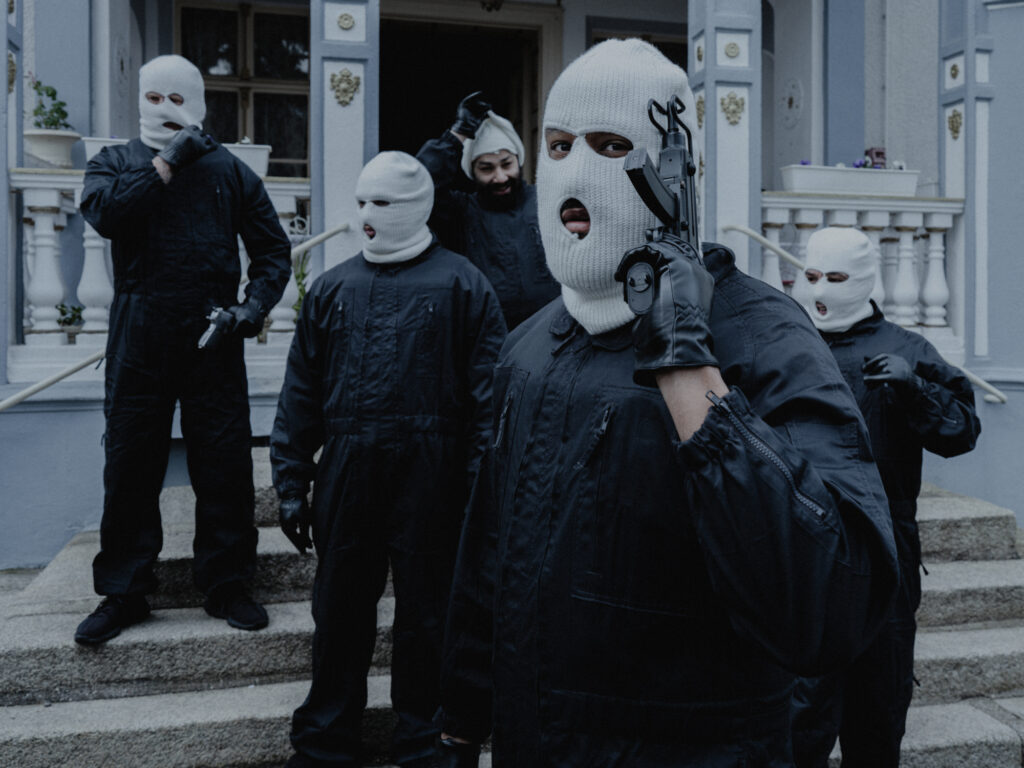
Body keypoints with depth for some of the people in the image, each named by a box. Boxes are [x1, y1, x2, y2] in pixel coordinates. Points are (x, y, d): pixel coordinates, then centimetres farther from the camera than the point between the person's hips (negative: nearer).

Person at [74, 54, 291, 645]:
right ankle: (124, 592, 21)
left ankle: (226, 584, 19)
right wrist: (169, 163, -10)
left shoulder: (229, 170, 10)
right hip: (139, 345, 0)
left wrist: (255, 305, -6)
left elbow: (274, 250, 10)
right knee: (130, 468, 7)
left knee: (225, 467, 3)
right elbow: (105, 212, -13)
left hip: (213, 339, 0)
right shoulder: (114, 163, 11)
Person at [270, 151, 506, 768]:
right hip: (347, 475, 4)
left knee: (426, 615, 9)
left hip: (428, 479, -3)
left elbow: (488, 396, -6)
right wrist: (292, 484, 8)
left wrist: (481, 487, -11)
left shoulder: (461, 284, -2)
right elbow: (300, 394, 11)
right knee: (339, 612, 13)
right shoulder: (333, 288, 10)